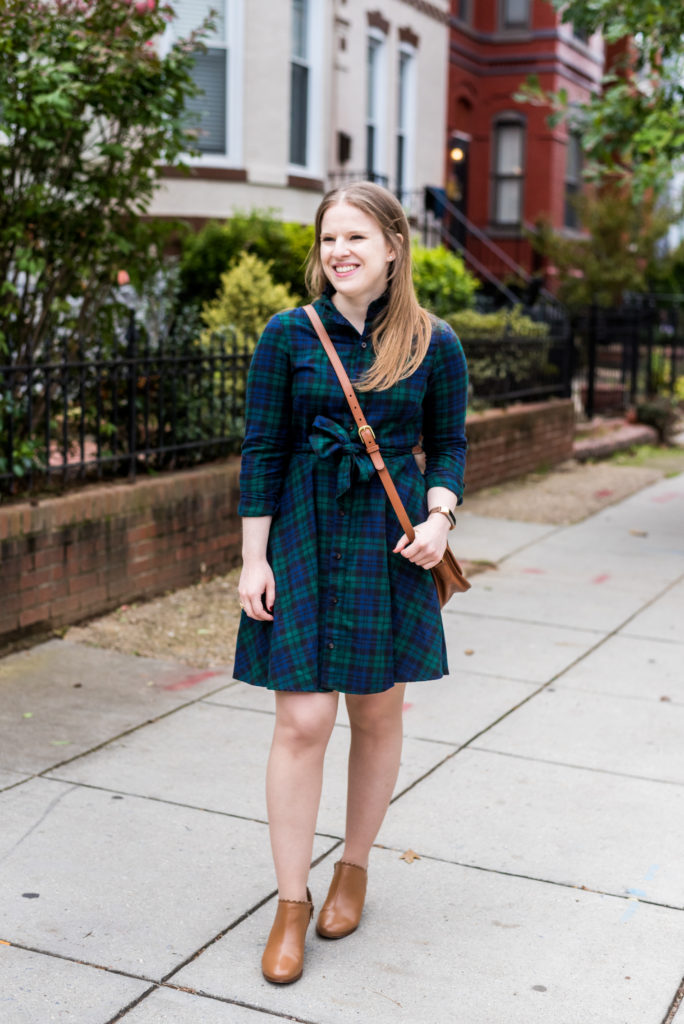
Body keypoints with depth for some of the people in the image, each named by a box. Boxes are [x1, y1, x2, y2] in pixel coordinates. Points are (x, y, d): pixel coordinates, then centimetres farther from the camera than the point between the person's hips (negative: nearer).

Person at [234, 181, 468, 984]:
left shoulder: (434, 344, 1)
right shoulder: (288, 335, -1)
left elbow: (449, 443, 10)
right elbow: (262, 449, 0)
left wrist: (439, 515, -9)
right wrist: (254, 556, -4)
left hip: (389, 543, 1)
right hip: (303, 535, -1)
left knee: (377, 715, 11)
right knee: (302, 722, -4)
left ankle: (354, 867, 33)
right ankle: (291, 903, 12)